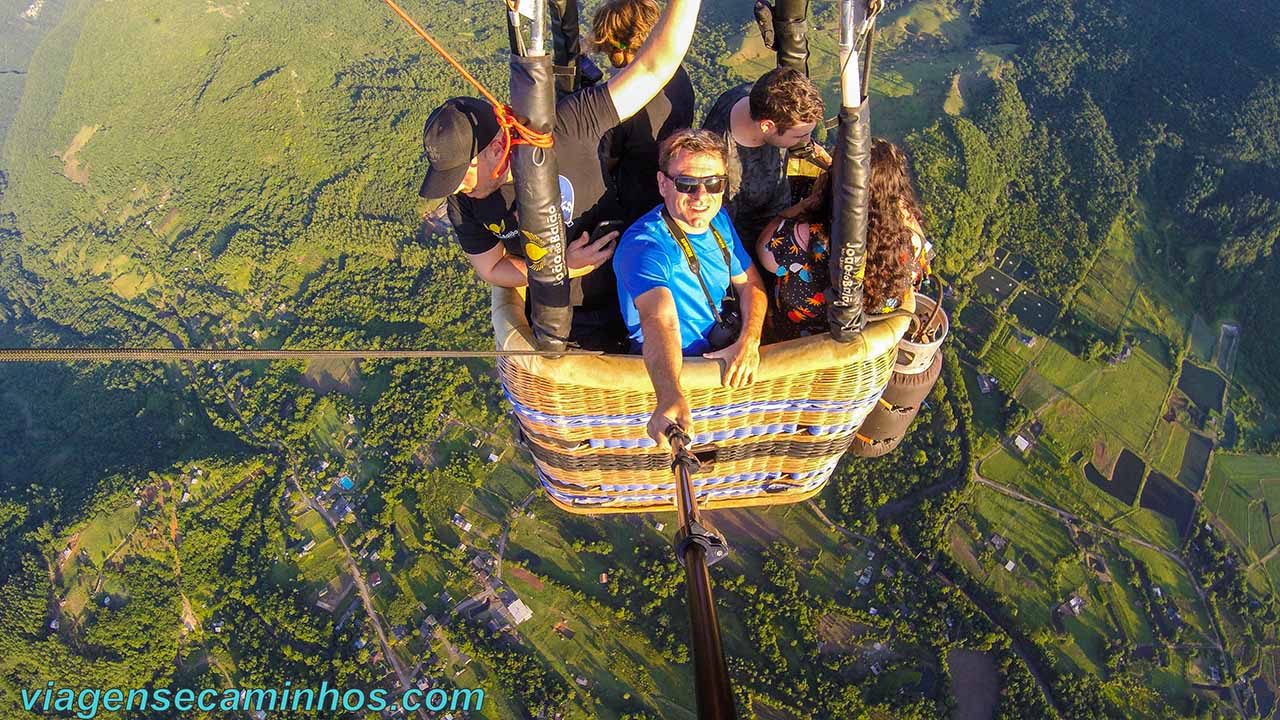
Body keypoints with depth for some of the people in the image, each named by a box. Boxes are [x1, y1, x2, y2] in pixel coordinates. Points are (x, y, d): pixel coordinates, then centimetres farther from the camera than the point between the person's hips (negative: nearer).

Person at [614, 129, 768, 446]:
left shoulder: (718, 219, 0)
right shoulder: (643, 245, -27)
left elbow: (750, 283, 8)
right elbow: (659, 320, -44)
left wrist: (749, 342, -13)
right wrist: (670, 397, -62)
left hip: (724, 355, 7)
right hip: (677, 370, -7)